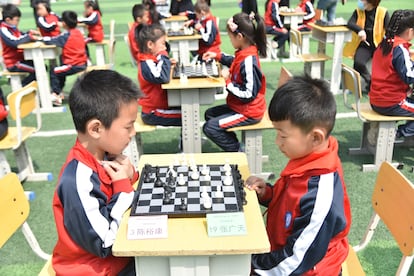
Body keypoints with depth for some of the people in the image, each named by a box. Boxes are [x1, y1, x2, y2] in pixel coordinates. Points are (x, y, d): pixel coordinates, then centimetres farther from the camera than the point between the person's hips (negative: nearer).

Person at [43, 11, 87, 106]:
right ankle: (59, 92, 34)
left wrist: (43, 38, 6)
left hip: (74, 66, -8)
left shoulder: (66, 36, -15)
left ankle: (56, 95, 4)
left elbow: (49, 40, -15)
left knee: (53, 72, 3)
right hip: (83, 64, 8)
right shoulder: (78, 32, 8)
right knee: (60, 71, 27)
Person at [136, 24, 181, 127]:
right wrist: (164, 57, -23)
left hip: (160, 106, 10)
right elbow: (164, 78, -35)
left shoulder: (151, 59, 9)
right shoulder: (147, 64, -21)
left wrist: (169, 63, -4)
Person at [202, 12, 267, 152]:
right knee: (209, 114, 20)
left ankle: (239, 152, 3)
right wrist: (217, 56, 20)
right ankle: (234, 146, 16)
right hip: (240, 106, 10)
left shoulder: (248, 61, -29)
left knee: (210, 128, -13)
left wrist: (228, 81, -22)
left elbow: (248, 95, -29)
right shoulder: (245, 52, 0)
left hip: (248, 112, -10)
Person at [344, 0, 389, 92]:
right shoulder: (358, 11, 3)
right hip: (364, 46, 1)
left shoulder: (383, 12, -2)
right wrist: (360, 30, -32)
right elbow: (350, 23, -12)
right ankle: (370, 81, -1)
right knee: (358, 62, -29)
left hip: (379, 46, -1)